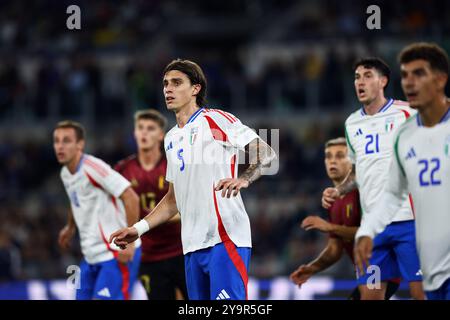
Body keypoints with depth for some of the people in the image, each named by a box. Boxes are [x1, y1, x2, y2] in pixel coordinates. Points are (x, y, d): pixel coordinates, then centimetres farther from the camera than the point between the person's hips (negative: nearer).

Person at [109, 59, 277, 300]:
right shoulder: (171, 138, 22)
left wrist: (243, 179, -26)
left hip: (225, 238, -7)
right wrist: (139, 228, 18)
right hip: (192, 245, 7)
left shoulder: (216, 120, -2)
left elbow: (267, 153, -8)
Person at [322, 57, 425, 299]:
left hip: (409, 218, -5)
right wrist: (338, 191, 12)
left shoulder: (407, 113, -2)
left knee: (421, 291, -8)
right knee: (369, 294, 2)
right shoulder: (352, 123, 16)